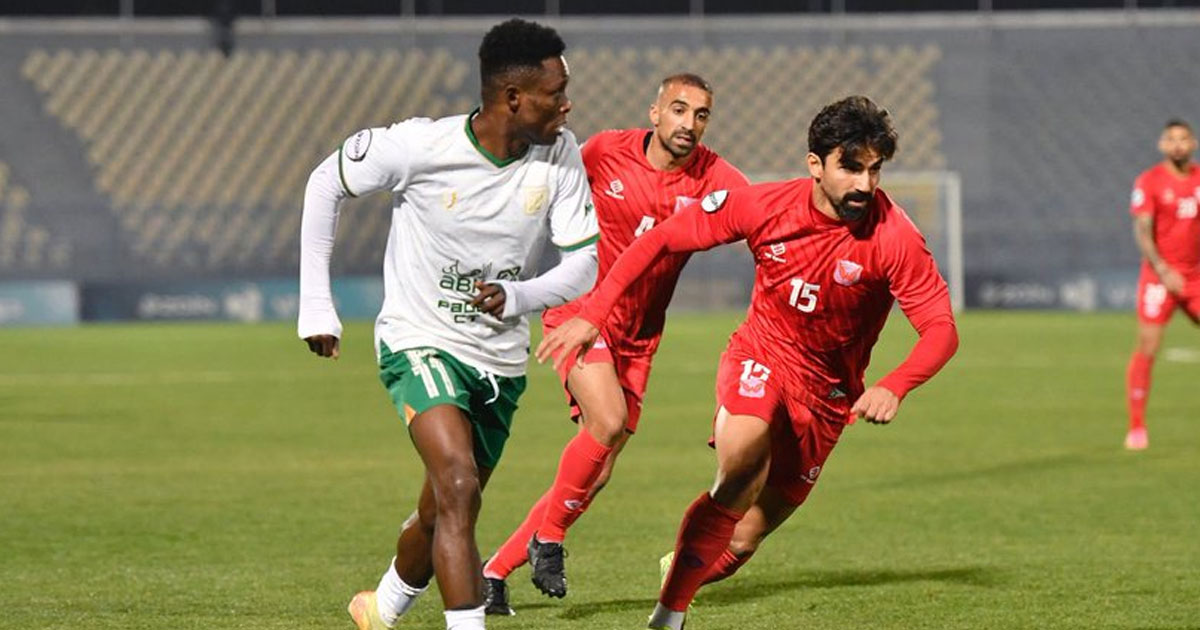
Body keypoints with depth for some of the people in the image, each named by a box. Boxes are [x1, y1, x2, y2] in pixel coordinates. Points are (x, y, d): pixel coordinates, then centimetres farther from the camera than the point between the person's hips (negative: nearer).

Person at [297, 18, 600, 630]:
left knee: (442, 518, 17)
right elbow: (326, 182, -4)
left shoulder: (560, 155, -10)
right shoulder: (422, 146, -20)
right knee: (458, 488, -28)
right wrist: (315, 304, -4)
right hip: (421, 345, -5)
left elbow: (582, 263, -7)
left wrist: (518, 296, -29)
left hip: (500, 362, 5)